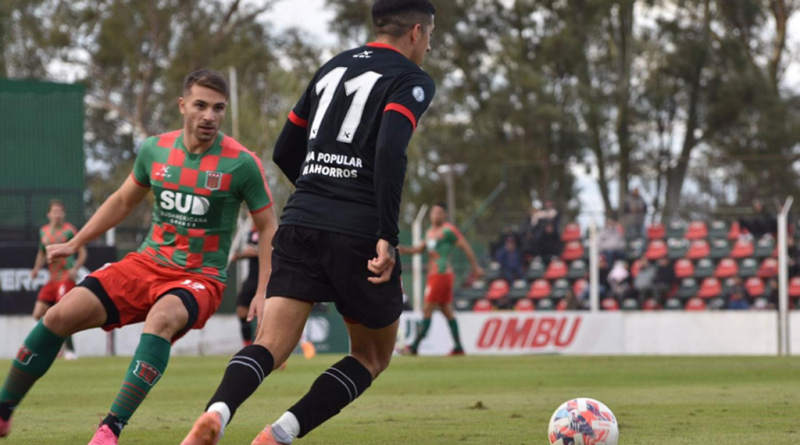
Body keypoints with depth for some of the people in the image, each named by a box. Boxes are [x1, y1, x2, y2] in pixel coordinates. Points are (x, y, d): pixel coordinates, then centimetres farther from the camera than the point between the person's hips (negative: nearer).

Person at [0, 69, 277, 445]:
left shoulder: (241, 163, -9)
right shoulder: (154, 150, 3)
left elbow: (267, 227, 0)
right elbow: (123, 201, 20)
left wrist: (265, 291, -9)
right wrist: (74, 244, 17)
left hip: (200, 277, -4)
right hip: (147, 263, 4)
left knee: (161, 318, -39)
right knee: (61, 315, -12)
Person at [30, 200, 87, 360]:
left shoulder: (69, 231, -8)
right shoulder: (43, 231, 11)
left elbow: (82, 253, -5)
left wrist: (75, 269, -21)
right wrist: (37, 268, 7)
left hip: (66, 278, -7)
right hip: (52, 279, 7)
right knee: (38, 314, 3)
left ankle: (70, 349, -14)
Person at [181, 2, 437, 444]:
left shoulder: (333, 68, 20)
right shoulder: (411, 80, 0)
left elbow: (285, 152, 23)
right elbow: (390, 151, -19)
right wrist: (387, 237, -21)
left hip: (300, 223, 5)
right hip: (360, 232, -5)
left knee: (270, 345, -5)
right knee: (372, 356, 14)